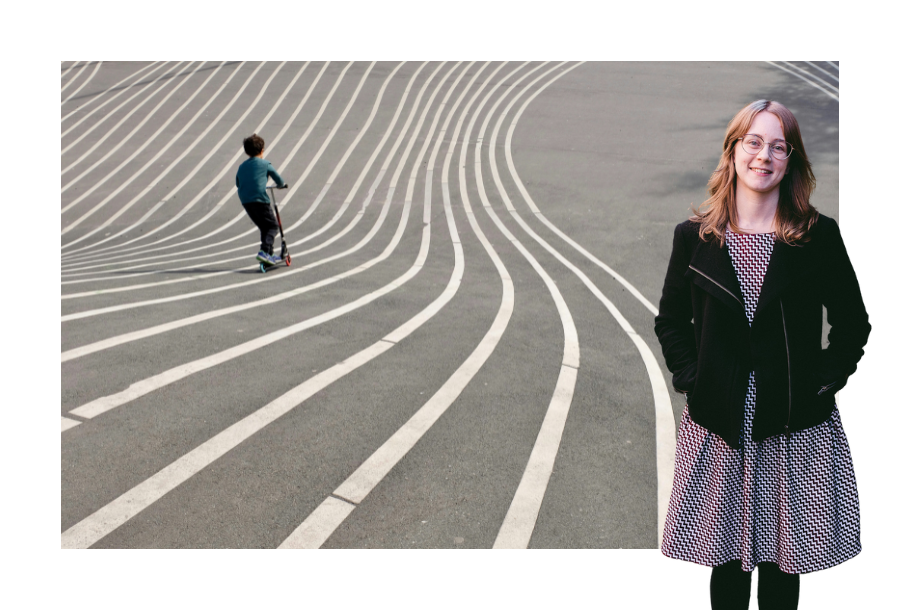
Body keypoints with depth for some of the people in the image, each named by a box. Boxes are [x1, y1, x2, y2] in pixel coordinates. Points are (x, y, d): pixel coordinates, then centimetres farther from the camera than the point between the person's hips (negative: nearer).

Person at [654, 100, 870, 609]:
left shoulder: (819, 236, -1)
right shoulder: (695, 237, 1)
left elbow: (854, 324, 7)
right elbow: (671, 322, 10)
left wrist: (824, 381, -4)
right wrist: (691, 379, -2)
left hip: (797, 429, 0)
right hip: (718, 426, 1)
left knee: (782, 561, 10)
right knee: (727, 558, 11)